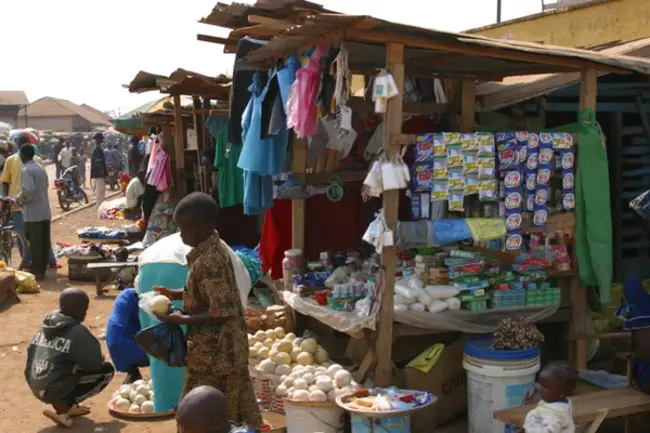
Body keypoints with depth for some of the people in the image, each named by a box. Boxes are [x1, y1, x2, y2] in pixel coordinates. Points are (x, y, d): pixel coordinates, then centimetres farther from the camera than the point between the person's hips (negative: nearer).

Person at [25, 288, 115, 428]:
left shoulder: (46, 325, 7)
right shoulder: (78, 332, -15)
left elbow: (31, 351, 14)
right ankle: (64, 406, -5)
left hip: (36, 388, 8)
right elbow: (95, 362, -13)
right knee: (107, 370, 2)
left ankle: (69, 406, 13)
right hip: (56, 390, -8)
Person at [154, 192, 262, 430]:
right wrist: (176, 294, 8)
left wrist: (181, 319, -19)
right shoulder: (212, 247, 4)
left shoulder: (208, 261, -26)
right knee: (233, 407, 20)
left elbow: (221, 313, -26)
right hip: (224, 345, 9)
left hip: (214, 349, -9)